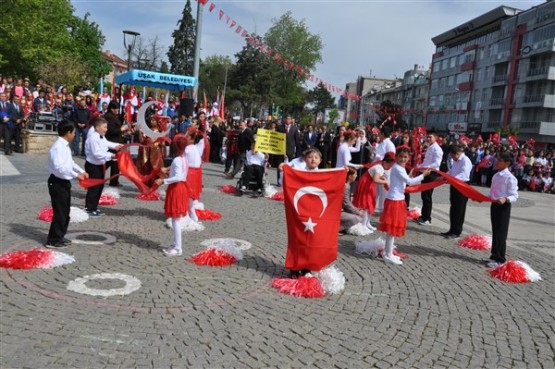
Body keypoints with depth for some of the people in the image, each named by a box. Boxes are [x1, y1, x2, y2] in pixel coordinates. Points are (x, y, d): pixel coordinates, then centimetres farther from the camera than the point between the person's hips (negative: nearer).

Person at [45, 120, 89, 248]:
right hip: (58, 183, -10)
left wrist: (81, 171, 11)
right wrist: (76, 175, -24)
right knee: (59, 213, -3)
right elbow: (59, 167, -29)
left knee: (65, 212, 17)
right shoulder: (58, 147, -21)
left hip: (64, 182, 10)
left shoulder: (65, 146, 11)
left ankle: (59, 236, 28)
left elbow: (70, 162, 22)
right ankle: (52, 240, 7)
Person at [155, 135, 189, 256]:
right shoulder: (183, 158, 7)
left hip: (176, 189, -10)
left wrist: (163, 181, -27)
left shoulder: (177, 160, -21)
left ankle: (178, 248, 3)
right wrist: (168, 169, 18)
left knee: (176, 220, -3)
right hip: (181, 187, 10)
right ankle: (176, 245, 24)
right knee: (176, 220, 16)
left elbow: (178, 177, -30)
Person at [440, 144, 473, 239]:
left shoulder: (466, 161, -17)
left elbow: (464, 175, -28)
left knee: (459, 210, -1)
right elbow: (451, 171, 19)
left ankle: (456, 232, 7)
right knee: (453, 209, 14)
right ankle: (452, 230, 24)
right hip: (454, 185, 9)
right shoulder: (456, 160, 12)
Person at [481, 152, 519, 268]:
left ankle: (500, 259, 8)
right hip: (494, 205, 7)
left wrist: (505, 199, -33)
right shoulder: (496, 176, 9)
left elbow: (514, 196, -16)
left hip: (503, 206, -7)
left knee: (501, 233, -1)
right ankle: (494, 256, 23)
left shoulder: (510, 178, -14)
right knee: (495, 232, 13)